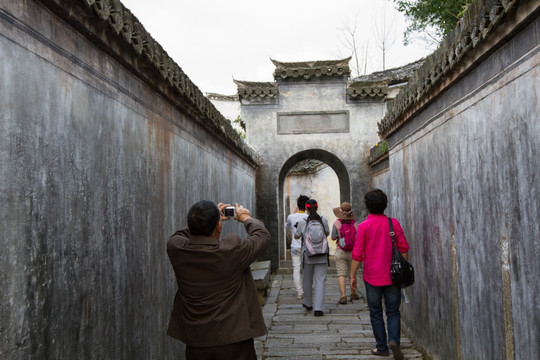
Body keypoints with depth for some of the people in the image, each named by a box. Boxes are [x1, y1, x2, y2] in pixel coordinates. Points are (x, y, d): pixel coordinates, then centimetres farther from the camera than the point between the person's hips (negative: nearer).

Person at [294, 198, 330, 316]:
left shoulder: (303, 222, -8)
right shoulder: (323, 220, -4)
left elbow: (296, 236, 4)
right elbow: (327, 233, 11)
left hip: (308, 255, 0)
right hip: (322, 256, 0)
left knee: (307, 280, 16)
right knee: (320, 281, 1)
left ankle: (308, 304, 33)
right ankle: (318, 308, -5)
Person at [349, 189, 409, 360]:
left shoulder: (364, 226, -9)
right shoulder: (393, 223, -2)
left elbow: (357, 254, -8)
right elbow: (404, 248, 0)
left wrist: (352, 275, 1)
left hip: (372, 277, -1)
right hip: (392, 275, 2)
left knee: (376, 313, 11)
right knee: (393, 311, 12)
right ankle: (394, 339, -8)